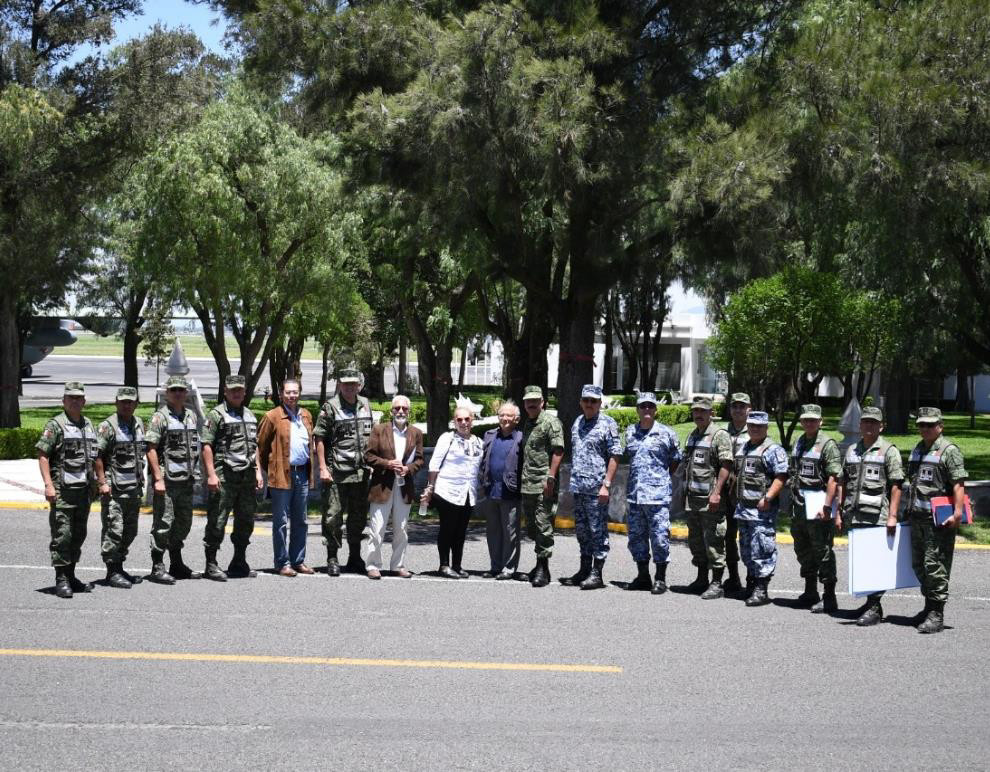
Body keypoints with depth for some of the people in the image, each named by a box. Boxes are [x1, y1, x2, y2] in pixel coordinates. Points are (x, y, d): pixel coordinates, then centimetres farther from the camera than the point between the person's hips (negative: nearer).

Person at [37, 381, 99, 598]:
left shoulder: (88, 425, 15)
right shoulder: (55, 425, -5)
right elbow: (42, 455, -10)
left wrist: (94, 483, 16)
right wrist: (48, 485, -17)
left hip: (84, 489, 7)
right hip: (63, 490, -7)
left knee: (79, 535, 11)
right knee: (62, 535, -8)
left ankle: (71, 576, 20)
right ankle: (61, 580, -5)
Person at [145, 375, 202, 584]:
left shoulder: (191, 416, 14)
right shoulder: (160, 417, -7)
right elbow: (151, 449, -12)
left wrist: (195, 474, 15)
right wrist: (158, 478, -18)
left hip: (187, 480, 7)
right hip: (167, 480, -7)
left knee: (183, 523, 14)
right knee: (163, 523, -6)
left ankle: (177, 564, 25)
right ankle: (157, 567, -1)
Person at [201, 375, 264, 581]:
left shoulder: (250, 415, 18)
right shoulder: (216, 415, -4)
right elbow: (206, 446, -10)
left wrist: (258, 471, 15)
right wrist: (211, 474, -17)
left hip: (247, 477, 7)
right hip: (225, 477, -7)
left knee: (246, 521, 12)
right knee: (217, 522, -5)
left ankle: (239, 562, 23)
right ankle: (211, 564, 1)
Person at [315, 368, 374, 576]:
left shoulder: (365, 405, 12)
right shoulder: (330, 407, -5)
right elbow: (320, 439, -6)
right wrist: (323, 468, -13)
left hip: (361, 473, 5)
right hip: (336, 472, -5)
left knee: (359, 517, 12)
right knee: (333, 516, -3)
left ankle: (355, 558, 24)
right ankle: (332, 559, 6)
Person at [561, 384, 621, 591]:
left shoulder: (608, 424, -5)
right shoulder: (577, 423, 16)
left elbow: (615, 456, -9)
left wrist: (606, 484, -15)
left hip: (596, 488, -7)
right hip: (578, 487, 7)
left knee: (598, 531, -3)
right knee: (582, 530, 13)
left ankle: (596, 574, 0)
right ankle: (584, 570, 22)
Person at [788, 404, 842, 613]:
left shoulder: (827, 444, -10)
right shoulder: (798, 443, 15)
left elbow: (834, 478, -17)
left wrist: (826, 506, -23)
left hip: (817, 507, -8)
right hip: (799, 506, 8)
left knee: (822, 551, -6)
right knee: (803, 549, 17)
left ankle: (829, 598, -1)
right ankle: (810, 592, 30)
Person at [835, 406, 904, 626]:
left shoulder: (889, 451, -1)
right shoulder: (851, 450, 17)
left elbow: (896, 485, -7)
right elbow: (843, 482, 19)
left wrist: (892, 516, -14)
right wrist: (839, 512, 14)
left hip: (877, 516, -6)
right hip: (854, 516, 6)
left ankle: (874, 609, -8)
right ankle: (870, 603, 20)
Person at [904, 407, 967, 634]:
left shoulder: (949, 451, -8)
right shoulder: (917, 450, 17)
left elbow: (958, 484, -15)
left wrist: (957, 513, -22)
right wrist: (909, 510, 23)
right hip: (917, 518, 8)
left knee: (935, 565, -8)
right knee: (919, 565, 14)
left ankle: (936, 614, -4)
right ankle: (929, 605, 27)